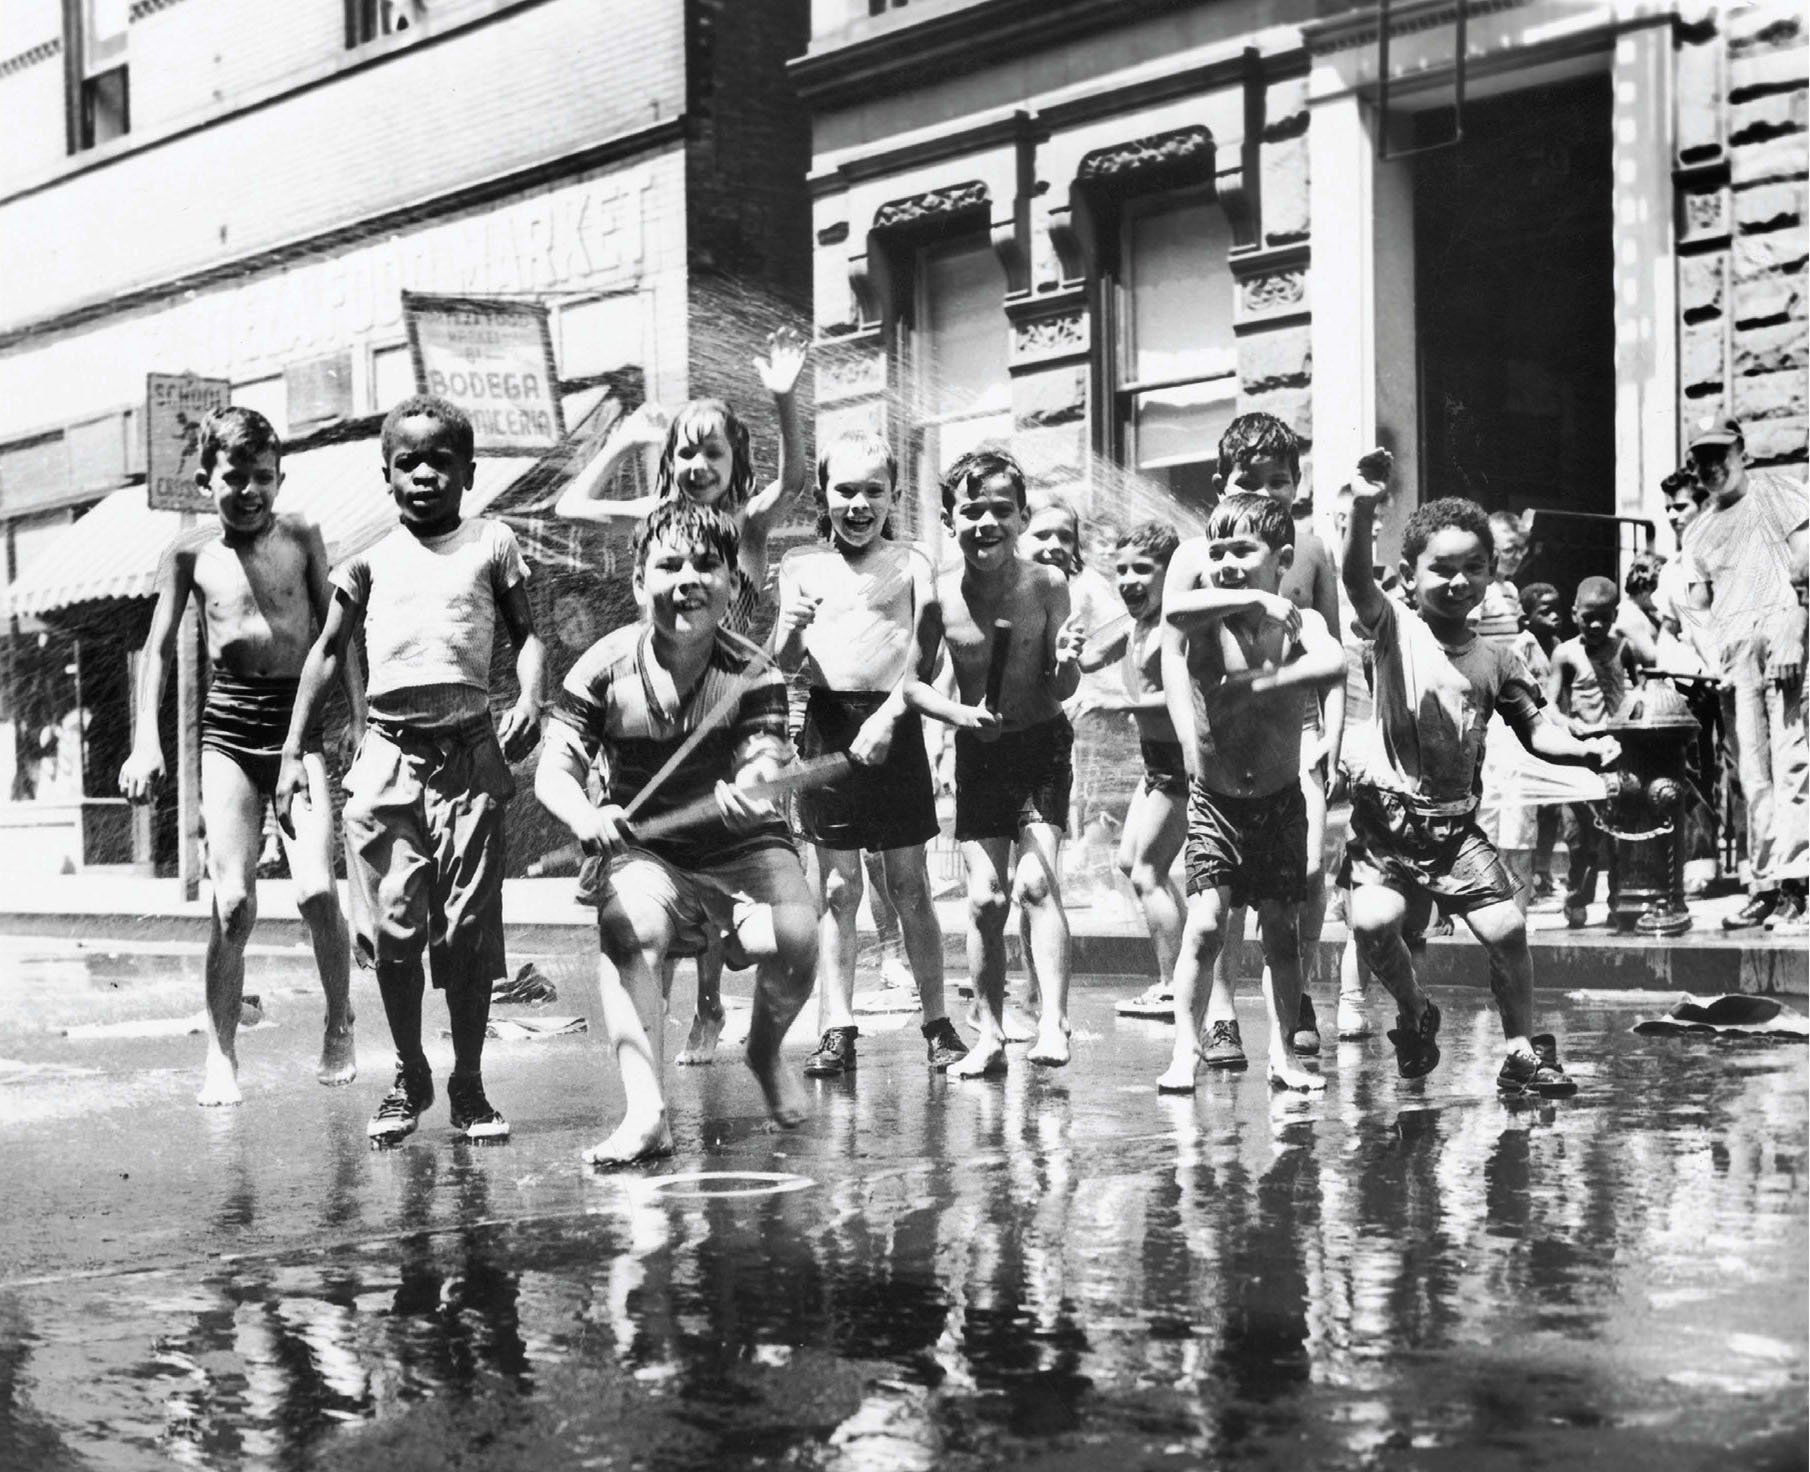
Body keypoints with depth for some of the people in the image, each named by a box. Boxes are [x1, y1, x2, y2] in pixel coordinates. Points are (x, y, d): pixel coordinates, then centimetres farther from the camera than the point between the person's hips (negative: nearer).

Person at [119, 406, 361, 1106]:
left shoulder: (300, 535, 5)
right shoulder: (190, 554, 5)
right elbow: (159, 648, 10)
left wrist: (358, 713, 2)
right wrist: (146, 740, 1)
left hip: (302, 713, 0)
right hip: (229, 722, 0)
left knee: (316, 890, -13)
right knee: (233, 901, -8)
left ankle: (339, 1024, 11)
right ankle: (220, 1056, 6)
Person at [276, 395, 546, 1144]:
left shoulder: (491, 543, 8)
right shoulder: (370, 559, 10)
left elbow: (526, 634, 9)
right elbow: (327, 653, 15)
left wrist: (529, 701, -12)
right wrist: (292, 754, 10)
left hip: (470, 753, -1)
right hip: (387, 753, 1)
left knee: (468, 928, 0)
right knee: (391, 927, 1)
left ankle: (468, 1086, 12)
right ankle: (408, 1078, 18)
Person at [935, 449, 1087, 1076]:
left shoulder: (1046, 585, -11)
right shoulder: (939, 594, -9)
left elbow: (1060, 691, -7)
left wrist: (1068, 662, -27)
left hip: (1042, 743, -2)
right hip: (977, 750, 2)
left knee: (1036, 882, -17)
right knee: (984, 898, 1)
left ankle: (1053, 1023, -17)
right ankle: (989, 1038, 12)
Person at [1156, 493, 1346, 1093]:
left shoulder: (1299, 624, -9)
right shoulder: (1205, 624, -9)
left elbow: (1333, 666, -31)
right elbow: (1175, 611, -34)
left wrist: (1254, 684, -33)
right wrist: (1257, 600, -32)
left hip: (1280, 799, 1)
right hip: (1214, 797, -1)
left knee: (1282, 928, 7)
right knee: (1205, 923, -11)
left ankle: (1284, 1052, 16)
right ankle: (1185, 1052, -4)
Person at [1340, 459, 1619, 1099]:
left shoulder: (1496, 661, 7)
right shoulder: (1396, 628, -2)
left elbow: (1534, 729, 7)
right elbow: (1356, 579, -21)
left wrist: (1584, 749, -15)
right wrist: (1363, 510, -38)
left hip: (1455, 824, 2)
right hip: (1386, 813, -2)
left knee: (1506, 928, -8)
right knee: (1373, 923, -20)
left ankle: (1521, 1053, 11)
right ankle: (1414, 1012, 11)